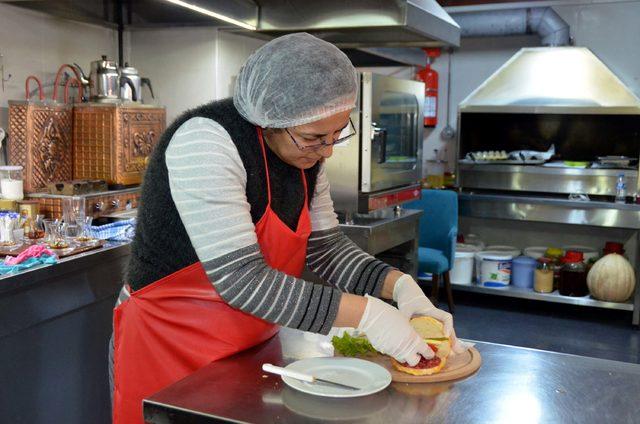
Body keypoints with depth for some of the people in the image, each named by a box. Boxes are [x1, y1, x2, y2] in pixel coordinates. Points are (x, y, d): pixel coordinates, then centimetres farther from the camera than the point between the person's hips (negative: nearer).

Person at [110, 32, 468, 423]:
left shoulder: (306, 154, -2)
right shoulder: (205, 141, -26)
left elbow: (326, 249, 3)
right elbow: (240, 279, -30)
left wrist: (401, 286, -13)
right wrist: (366, 315, -30)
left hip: (253, 345, 7)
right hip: (171, 351, -7)